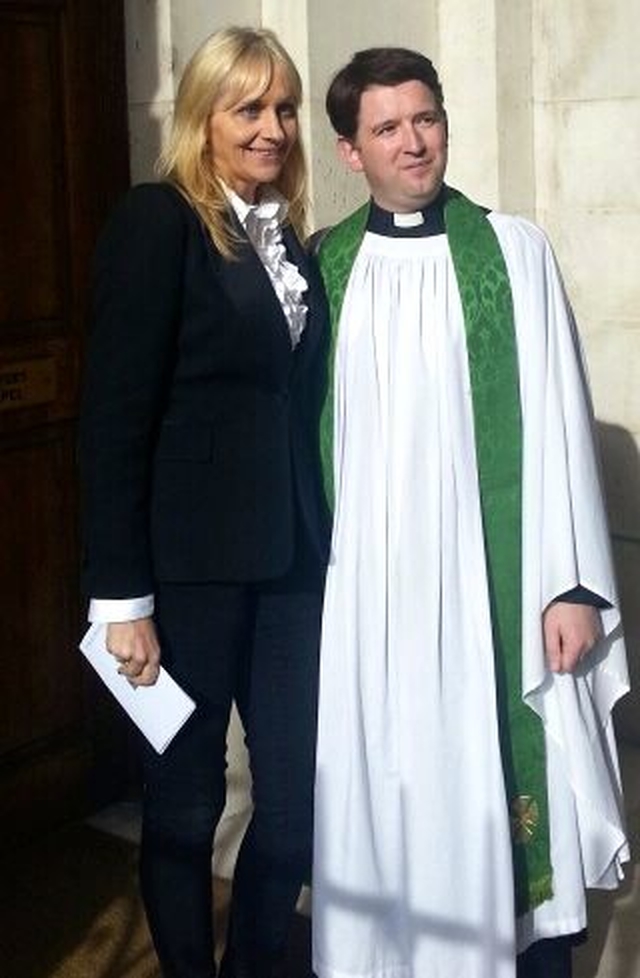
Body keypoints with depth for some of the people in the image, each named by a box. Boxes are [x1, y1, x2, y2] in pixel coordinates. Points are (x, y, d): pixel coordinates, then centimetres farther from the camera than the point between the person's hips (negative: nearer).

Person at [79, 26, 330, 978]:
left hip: (290, 556, 6)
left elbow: (299, 405, 13)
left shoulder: (292, 239, 13)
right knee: (186, 797, 9)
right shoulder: (157, 220, -8)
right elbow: (115, 417, -13)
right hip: (191, 561, -6)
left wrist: (318, 541, 8)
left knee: (299, 793, 11)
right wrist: (123, 593, -15)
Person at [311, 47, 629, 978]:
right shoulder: (323, 264, 7)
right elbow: (305, 426, 9)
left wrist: (574, 581, -7)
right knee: (380, 789, 8)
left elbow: (557, 417, -2)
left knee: (501, 787, 3)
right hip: (367, 578, 2)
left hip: (491, 571, -2)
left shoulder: (512, 249, 2)